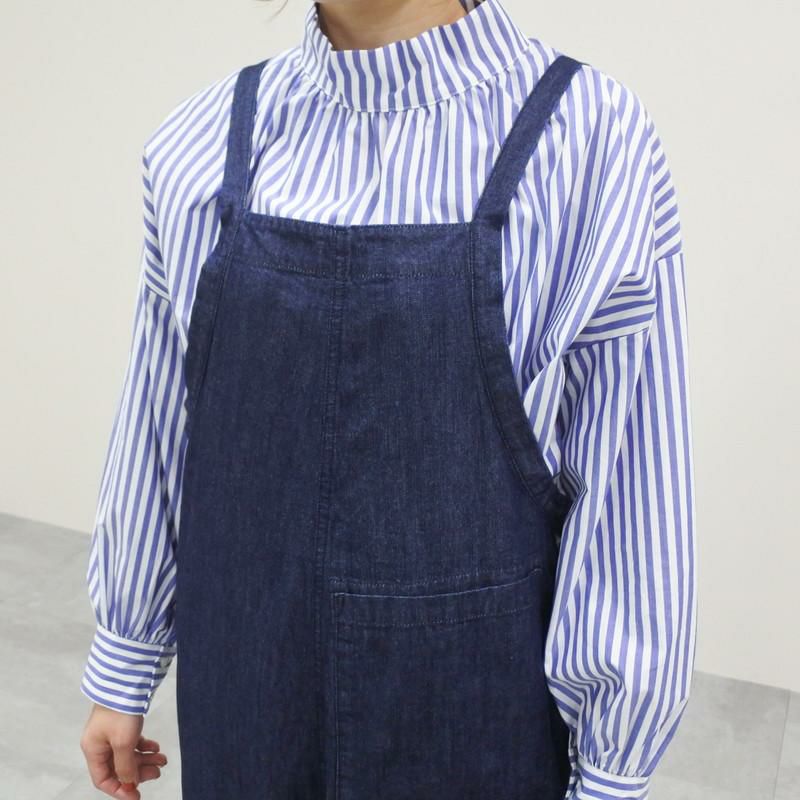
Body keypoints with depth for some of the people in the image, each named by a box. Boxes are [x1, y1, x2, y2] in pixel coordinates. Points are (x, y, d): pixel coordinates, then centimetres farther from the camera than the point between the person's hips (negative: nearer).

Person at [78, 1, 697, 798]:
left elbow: (627, 473, -12)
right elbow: (157, 419, 3)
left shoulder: (591, 141, -16)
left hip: (473, 708, -2)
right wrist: (122, 669, 11)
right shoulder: (206, 138, -4)